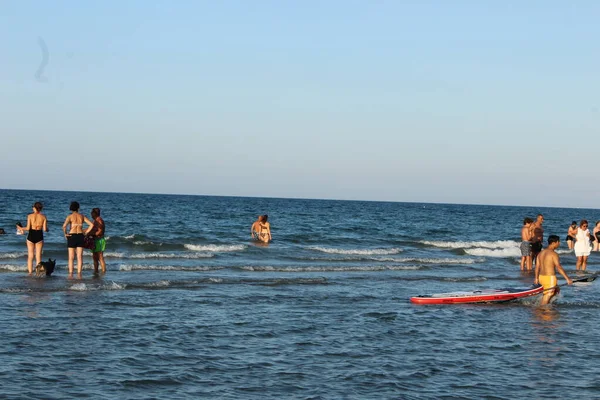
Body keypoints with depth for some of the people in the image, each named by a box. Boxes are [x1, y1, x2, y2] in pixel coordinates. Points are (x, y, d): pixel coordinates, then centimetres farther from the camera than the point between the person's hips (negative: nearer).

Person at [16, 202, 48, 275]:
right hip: (39, 236, 1)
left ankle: (30, 272, 6)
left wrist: (21, 228, 7)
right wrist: (47, 229, 16)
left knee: (30, 256, 8)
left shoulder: (30, 216, -6)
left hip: (31, 236, 0)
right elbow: (45, 229, -7)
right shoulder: (43, 217, -3)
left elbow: (28, 228, -11)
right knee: (38, 256, 6)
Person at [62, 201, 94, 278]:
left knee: (71, 257, 4)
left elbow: (64, 226, -20)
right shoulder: (82, 216, 5)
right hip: (80, 236, 2)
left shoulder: (70, 217, -4)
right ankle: (79, 273, 0)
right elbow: (91, 224, -1)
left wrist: (65, 234, -6)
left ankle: (71, 273, -1)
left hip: (71, 236, -2)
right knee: (79, 257, 5)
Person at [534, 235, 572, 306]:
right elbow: (558, 267, -21)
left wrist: (536, 278, 25)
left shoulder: (541, 253, 10)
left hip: (541, 277, 8)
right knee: (547, 296, 0)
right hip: (550, 278, -8)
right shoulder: (553, 254, -13)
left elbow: (537, 267, 14)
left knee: (556, 290, 25)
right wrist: (567, 278, -21)